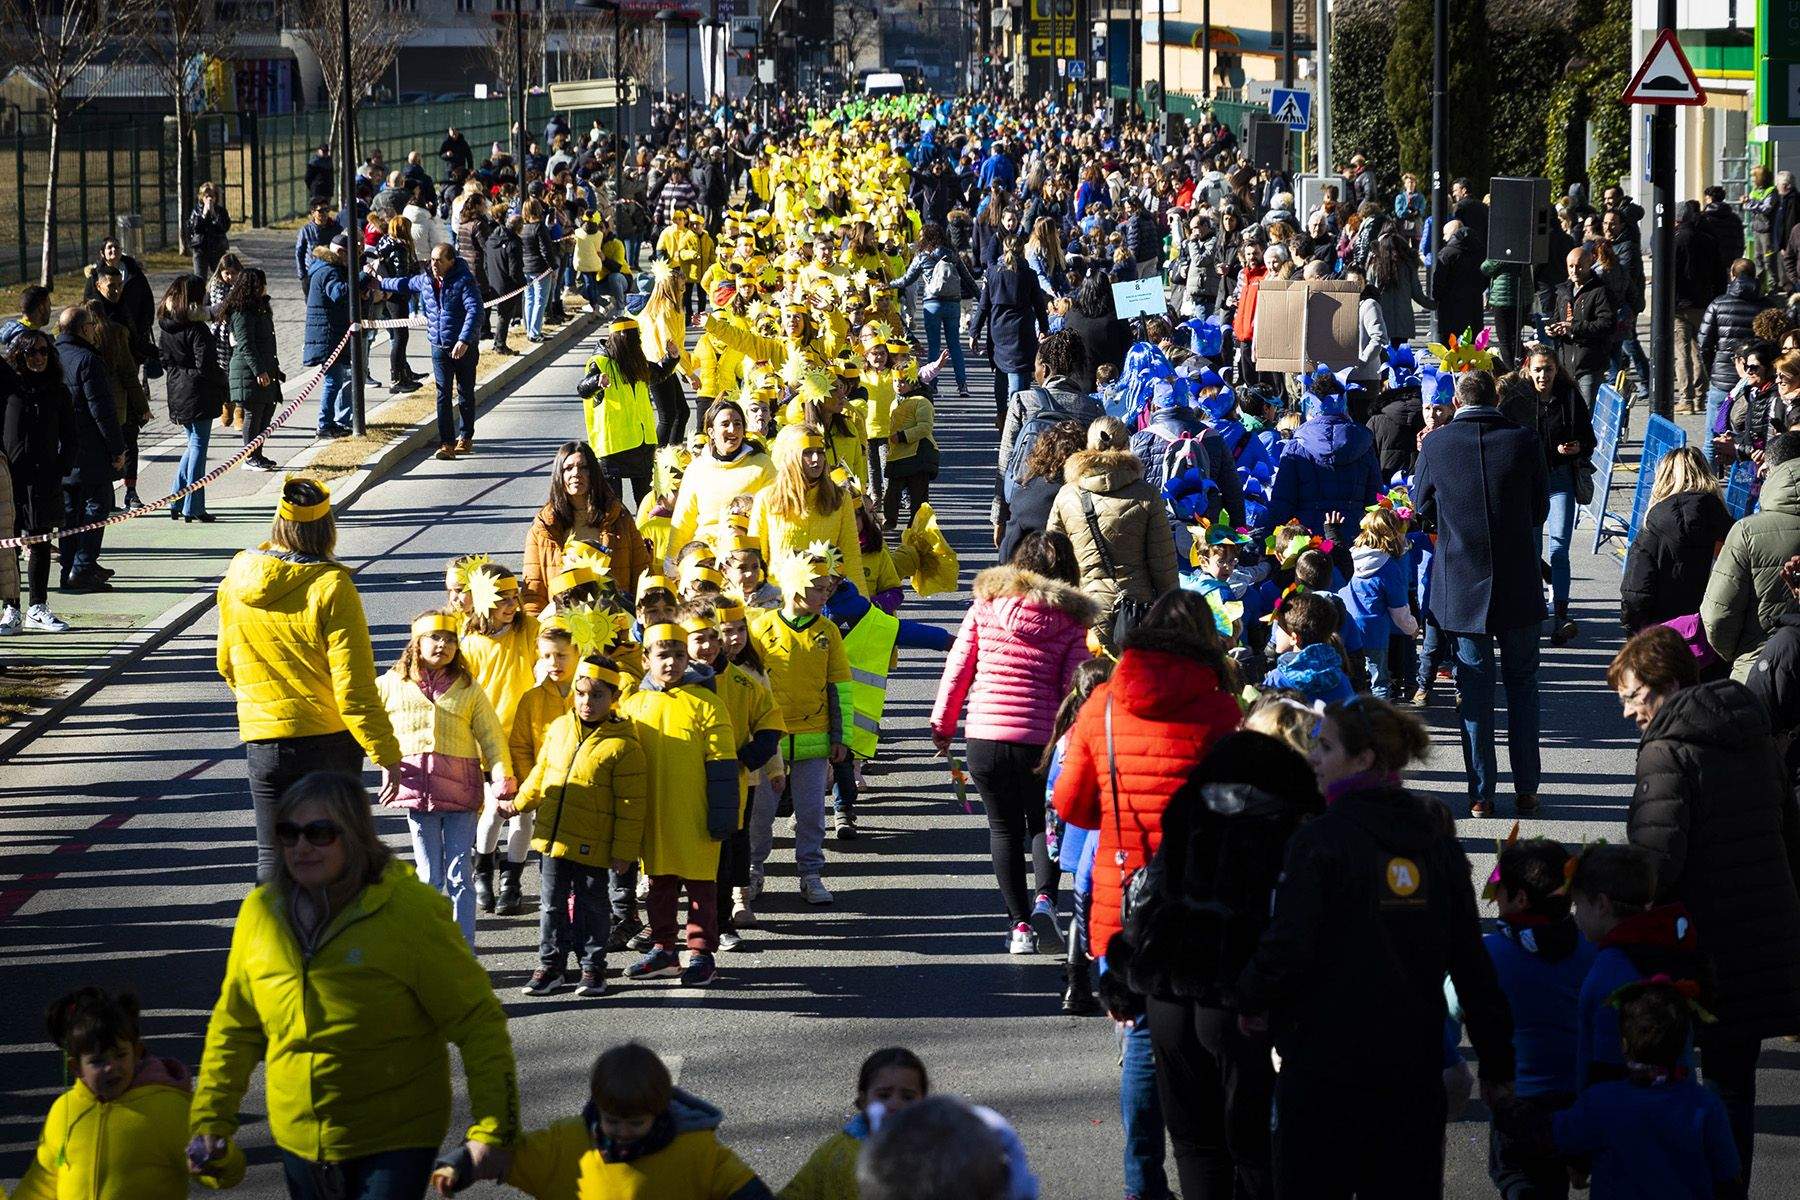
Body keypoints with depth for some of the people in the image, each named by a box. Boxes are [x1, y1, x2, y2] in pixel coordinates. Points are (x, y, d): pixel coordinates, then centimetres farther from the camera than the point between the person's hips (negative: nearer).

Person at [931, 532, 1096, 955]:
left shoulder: (985, 606, 5)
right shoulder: (1071, 622, 1)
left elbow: (957, 668, 6)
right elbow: (1075, 687, -5)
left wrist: (942, 725, 16)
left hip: (985, 735, 1)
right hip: (1042, 741, -1)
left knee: (1004, 827, 14)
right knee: (1043, 821, 20)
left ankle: (1019, 923, 10)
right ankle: (1044, 898, -5)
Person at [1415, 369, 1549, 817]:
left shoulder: (1436, 444, -8)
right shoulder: (1524, 442, -8)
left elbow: (1423, 506, 6)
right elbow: (1540, 510, 3)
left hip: (1462, 584, 0)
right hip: (1519, 586, 0)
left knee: (1474, 690, 7)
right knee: (1522, 682, 13)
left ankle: (1481, 792, 9)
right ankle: (1526, 788, 13)